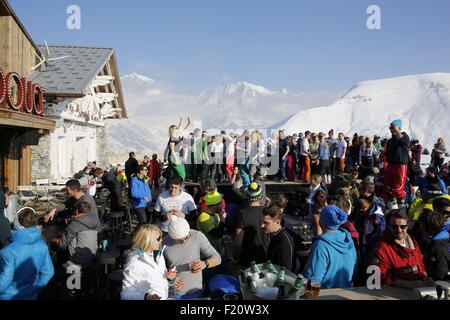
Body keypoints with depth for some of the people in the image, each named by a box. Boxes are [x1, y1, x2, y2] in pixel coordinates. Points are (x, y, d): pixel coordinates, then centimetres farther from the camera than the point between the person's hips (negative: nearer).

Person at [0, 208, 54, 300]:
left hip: (10, 297, -4)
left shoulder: (9, 251, -27)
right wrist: (36, 288, 10)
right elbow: (48, 272, -4)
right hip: (31, 296, 4)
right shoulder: (42, 246, -12)